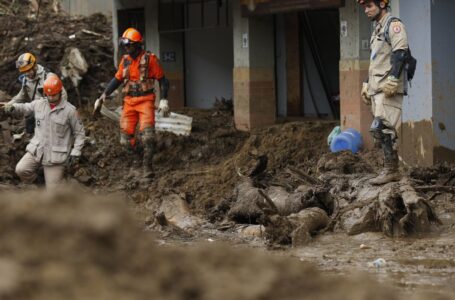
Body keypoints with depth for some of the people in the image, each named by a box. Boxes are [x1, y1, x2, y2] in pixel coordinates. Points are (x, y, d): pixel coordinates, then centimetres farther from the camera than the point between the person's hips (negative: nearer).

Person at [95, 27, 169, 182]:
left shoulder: (150, 59, -6)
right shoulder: (125, 60, 9)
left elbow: (162, 79, -2)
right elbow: (117, 79, 18)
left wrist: (164, 100, -11)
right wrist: (103, 96, 11)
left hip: (146, 100, -5)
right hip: (129, 101, 5)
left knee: (147, 134, -17)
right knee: (126, 139, -3)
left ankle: (147, 168, -11)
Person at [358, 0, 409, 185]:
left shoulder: (393, 25, -6)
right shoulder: (377, 29, 24)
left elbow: (401, 52, -18)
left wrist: (392, 79, -25)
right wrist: (367, 85, 23)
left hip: (389, 88, -10)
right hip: (377, 89, 10)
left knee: (381, 128, -17)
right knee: (381, 131, 6)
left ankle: (390, 170, -15)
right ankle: (392, 171, 8)